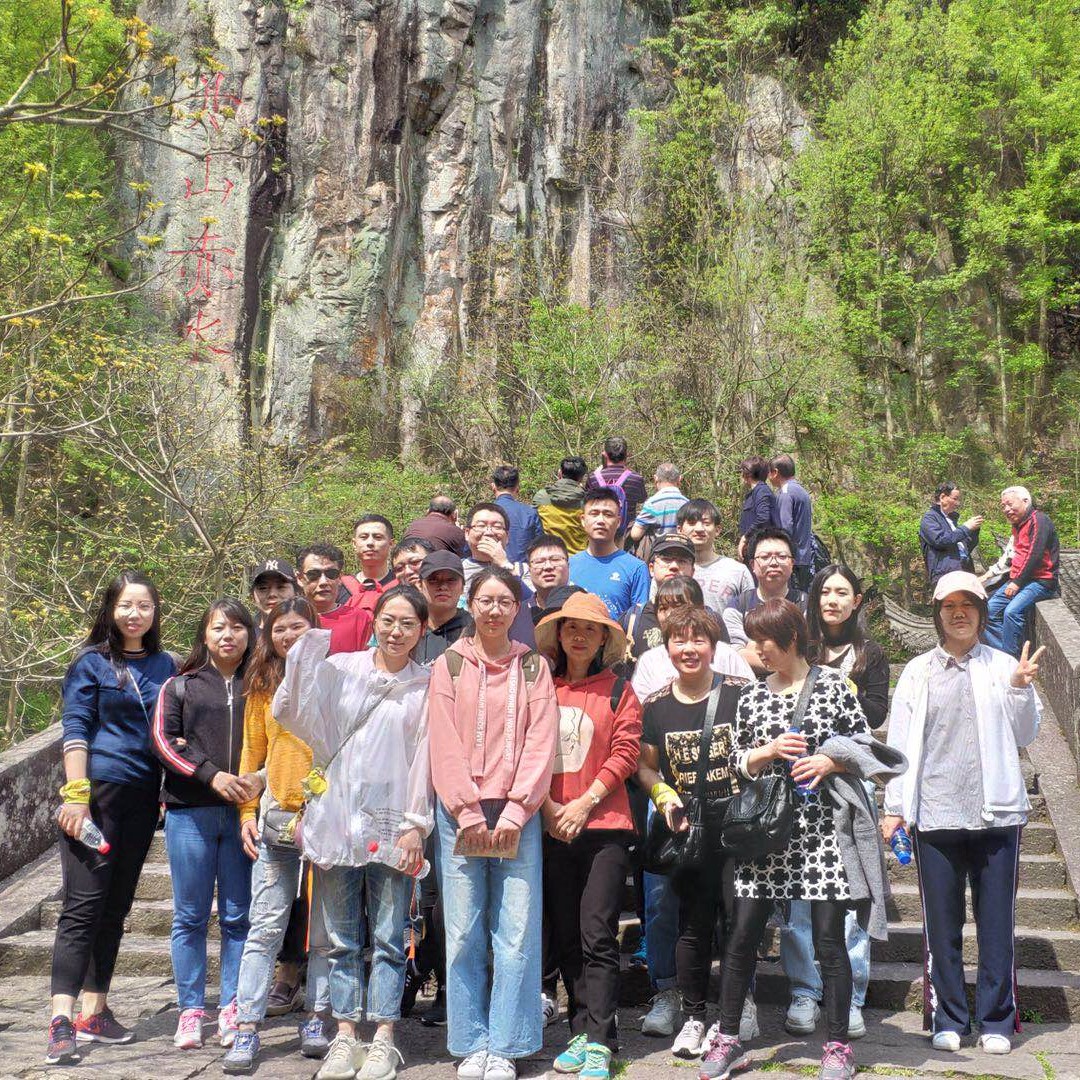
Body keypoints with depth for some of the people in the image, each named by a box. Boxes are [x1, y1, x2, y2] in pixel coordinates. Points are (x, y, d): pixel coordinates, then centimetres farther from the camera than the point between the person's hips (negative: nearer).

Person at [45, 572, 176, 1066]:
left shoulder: (165, 665, 12)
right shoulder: (92, 661, -1)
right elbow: (76, 728, -7)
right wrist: (76, 794, -15)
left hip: (142, 797, 5)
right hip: (98, 789, -5)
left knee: (116, 907, 10)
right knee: (83, 904, -9)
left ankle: (94, 1012, 18)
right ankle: (61, 1021, -10)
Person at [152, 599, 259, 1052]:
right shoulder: (180, 686, 11)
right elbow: (164, 739, 0)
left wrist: (260, 779, -10)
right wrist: (211, 775, -12)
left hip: (244, 811, 0)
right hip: (190, 812, 0)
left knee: (238, 916, 2)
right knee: (190, 916, 4)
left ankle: (232, 1009, 10)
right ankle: (191, 1010, 11)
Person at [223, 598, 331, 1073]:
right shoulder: (263, 687, 10)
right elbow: (252, 752, 13)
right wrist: (247, 813, 5)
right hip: (276, 818, 1)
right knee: (266, 926, -1)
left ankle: (315, 1020, 16)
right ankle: (247, 1028, 2)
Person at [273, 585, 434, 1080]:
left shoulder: (426, 686, 4)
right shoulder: (339, 668, 5)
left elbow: (425, 759, 2)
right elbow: (290, 713, -3)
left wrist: (414, 826, -4)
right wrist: (304, 655, -13)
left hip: (391, 825, -1)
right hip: (337, 817, 1)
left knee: (388, 939, 1)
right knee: (342, 939, 7)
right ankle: (345, 1037, 15)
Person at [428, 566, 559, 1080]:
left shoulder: (533, 668, 9)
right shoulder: (448, 666, 7)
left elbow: (540, 744, 1)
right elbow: (446, 745, 0)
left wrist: (514, 812, -9)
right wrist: (470, 813, -8)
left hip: (517, 813, 0)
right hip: (459, 812, 0)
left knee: (517, 933, -2)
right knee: (464, 933, 2)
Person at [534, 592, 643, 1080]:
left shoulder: (618, 690, 3)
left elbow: (625, 752, -3)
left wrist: (584, 803, -10)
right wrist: (547, 806, -6)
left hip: (604, 825, -3)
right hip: (550, 828, 3)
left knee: (597, 938, -6)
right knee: (566, 938, 8)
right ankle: (582, 1031, 18)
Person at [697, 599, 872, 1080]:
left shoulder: (833, 684, 0)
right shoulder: (752, 694, 9)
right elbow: (737, 762, 10)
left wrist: (830, 761, -15)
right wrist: (769, 750, -8)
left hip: (823, 827, -3)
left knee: (828, 938, 1)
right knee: (742, 933, 3)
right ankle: (727, 1039, 16)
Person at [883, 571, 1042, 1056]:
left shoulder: (1004, 667, 6)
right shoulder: (918, 672, 7)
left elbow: (1025, 737, 6)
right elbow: (901, 742, 6)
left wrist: (1020, 688, -9)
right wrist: (895, 807, 2)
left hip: (996, 815, 0)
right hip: (934, 816, 0)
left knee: (997, 923, 4)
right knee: (941, 924, 6)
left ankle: (996, 1020, 15)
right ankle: (948, 1019, 16)